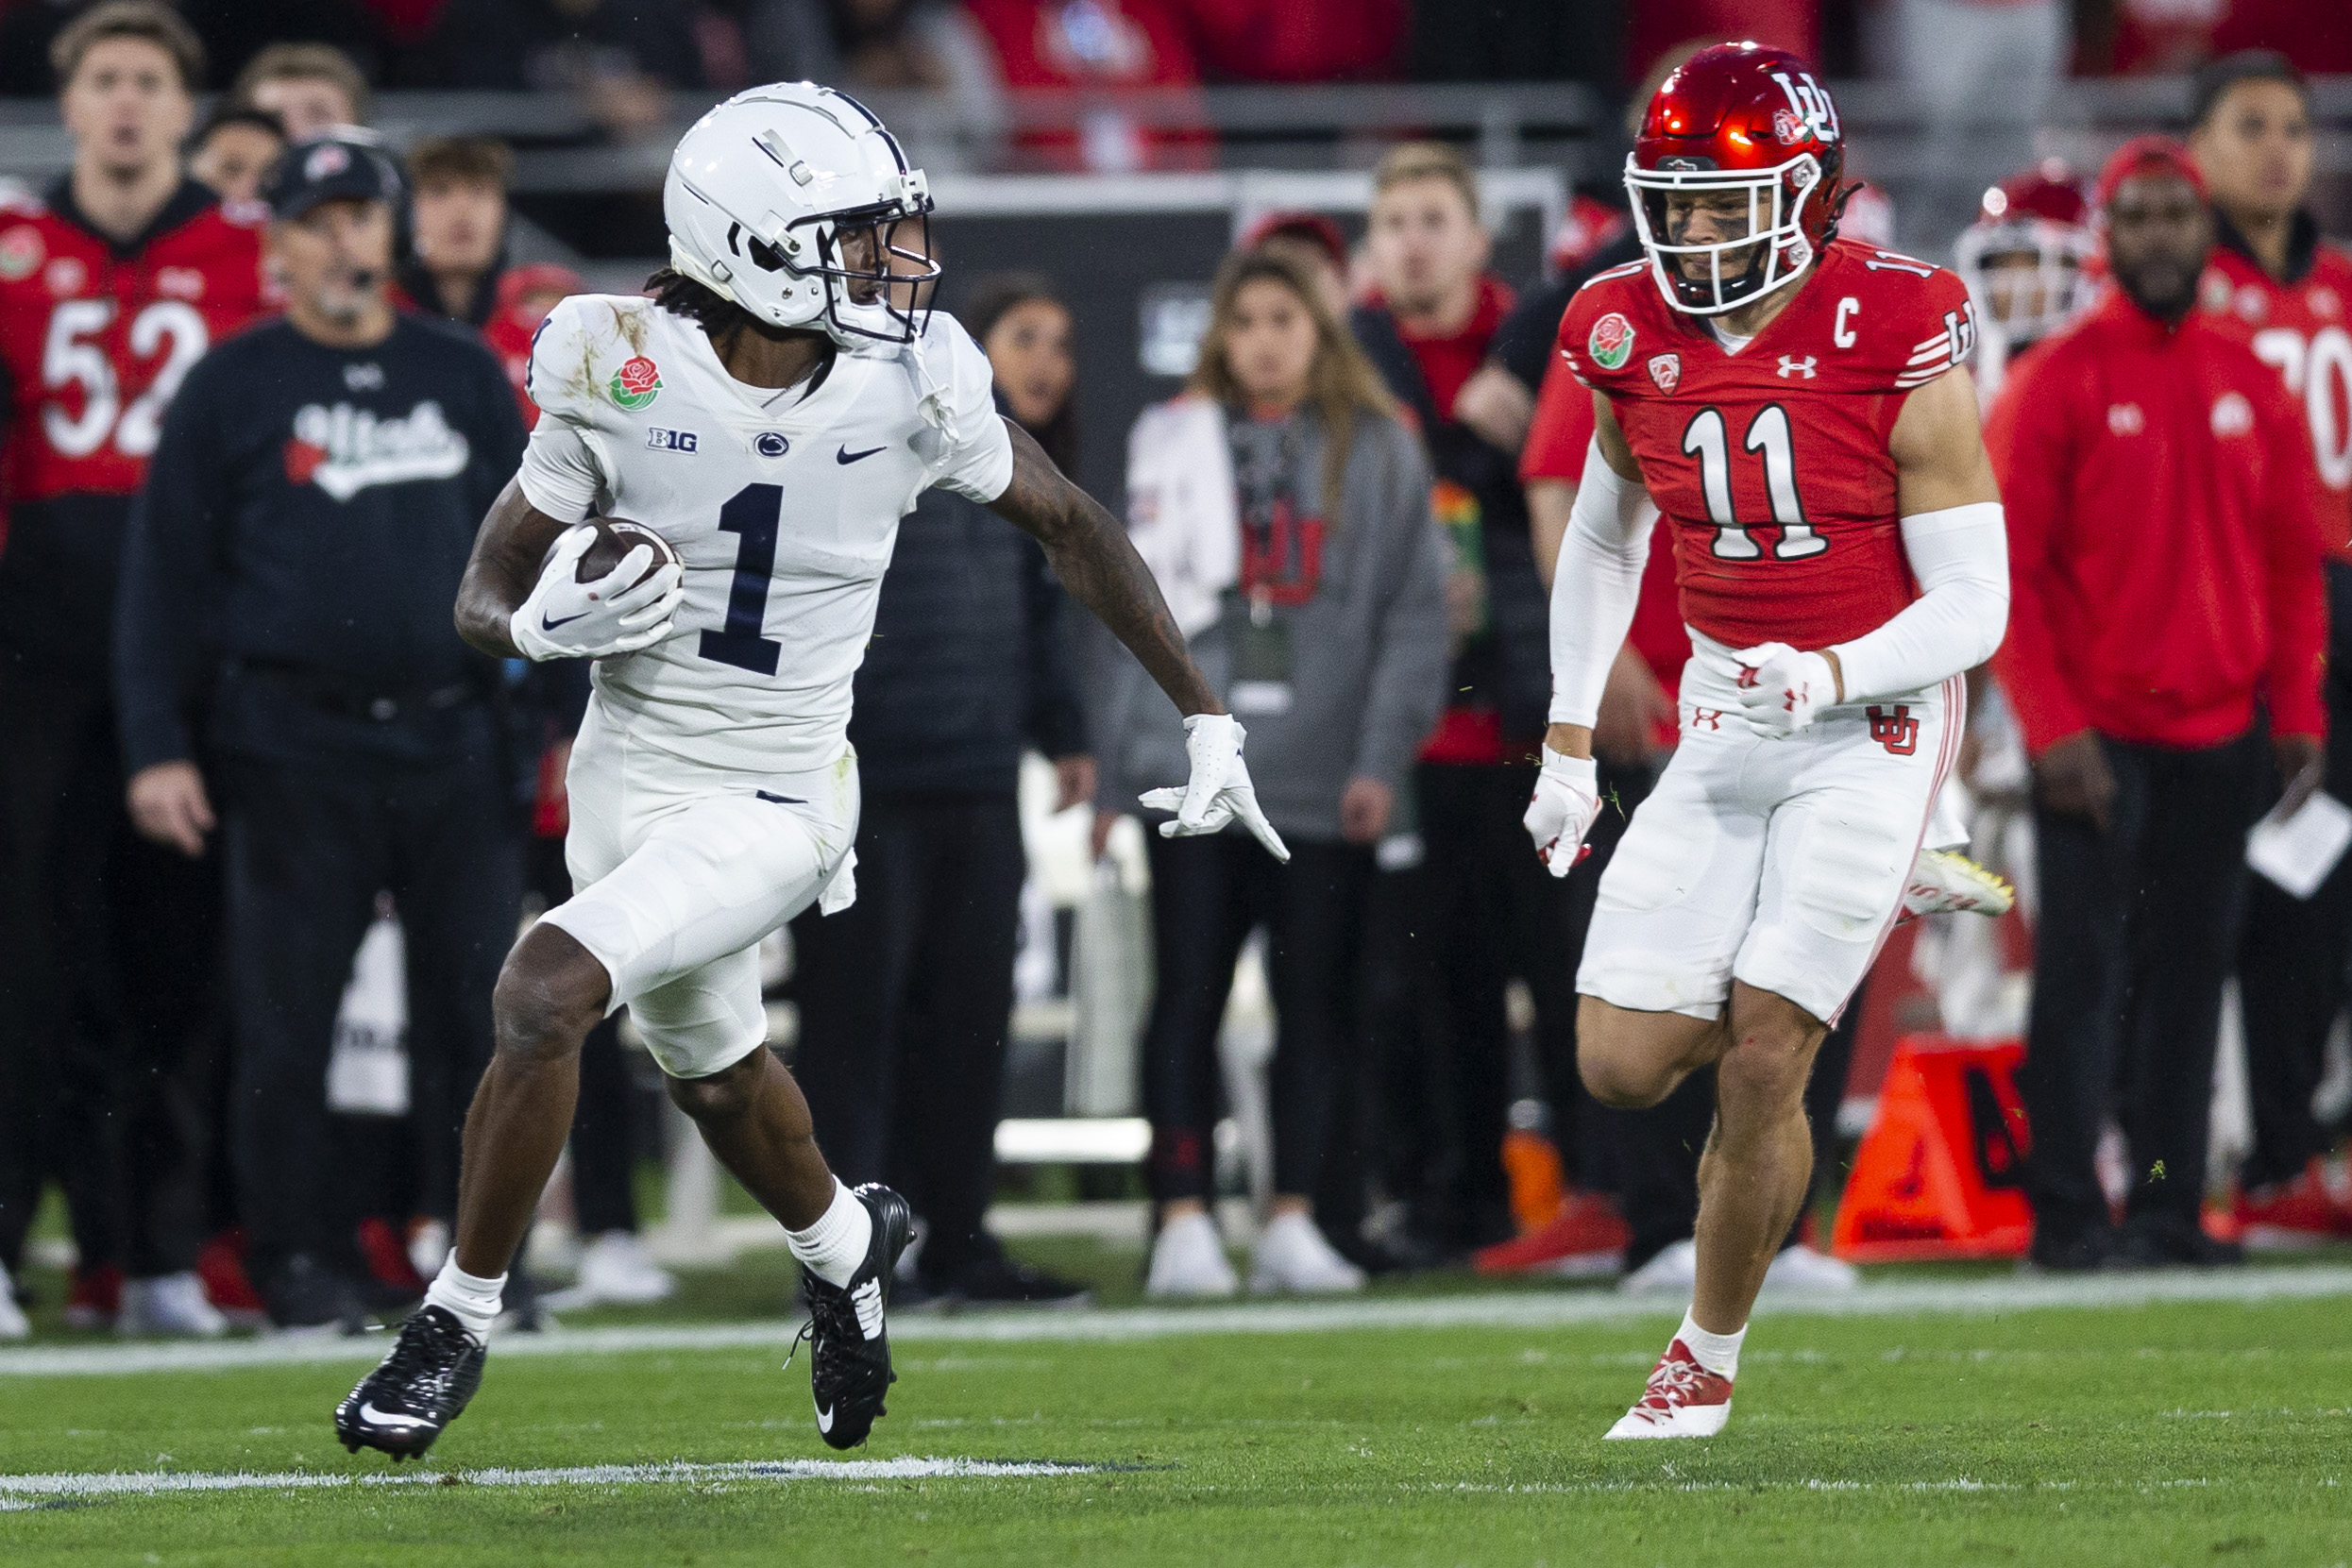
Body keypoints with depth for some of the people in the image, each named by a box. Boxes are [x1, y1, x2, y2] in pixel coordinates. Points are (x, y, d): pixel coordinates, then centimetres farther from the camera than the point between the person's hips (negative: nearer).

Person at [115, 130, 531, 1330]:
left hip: (452, 736, 3)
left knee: (482, 1008, 0)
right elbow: (164, 574, 2)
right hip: (293, 748, -3)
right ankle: (300, 1262, 8)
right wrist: (157, 747, -5)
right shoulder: (233, 386, 3)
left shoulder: (464, 375, 13)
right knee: (287, 1018, -1)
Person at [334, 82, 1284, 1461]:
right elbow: (491, 592, -5)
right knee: (713, 1069, 25)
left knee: (547, 989, -24)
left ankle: (460, 1320, -7)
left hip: (774, 812, -3)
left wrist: (1207, 719, 4)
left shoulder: (912, 387, -15)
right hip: (629, 770, 3)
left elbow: (1071, 528, 2)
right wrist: (547, 623, -30)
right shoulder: (623, 374, -15)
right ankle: (844, 1241, 57)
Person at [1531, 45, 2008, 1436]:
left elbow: (1971, 607, -14)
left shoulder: (1897, 345, -17)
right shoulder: (1634, 341, -1)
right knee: (1624, 1064, -4)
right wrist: (1570, 742, 14)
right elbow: (1604, 541, 17)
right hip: (1726, 723, 5)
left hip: (1871, 723, -5)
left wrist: (1826, 678, -30)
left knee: (1761, 1061, -10)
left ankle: (1710, 1359, 8)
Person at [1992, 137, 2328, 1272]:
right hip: (2096, 739, -4)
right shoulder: (2057, 381, -3)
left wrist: (2298, 711, 6)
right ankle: (2067, 1212, -4)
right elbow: (2008, 566, -7)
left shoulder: (2251, 387, 11)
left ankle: (2170, 1209, 10)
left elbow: (2293, 561, 14)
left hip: (2218, 739, 4)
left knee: (2190, 975, 5)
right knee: (2084, 969, -6)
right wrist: (2051, 725, -14)